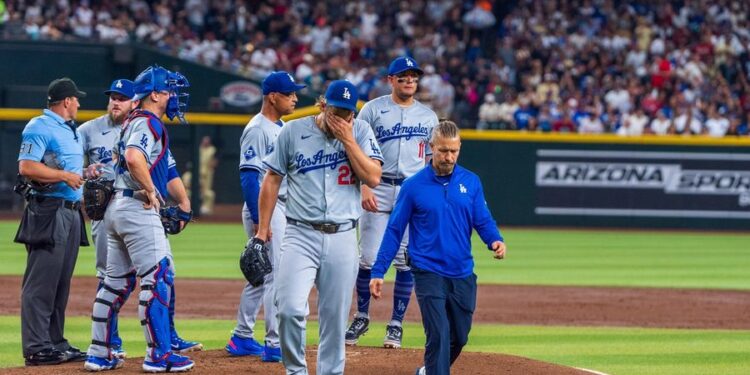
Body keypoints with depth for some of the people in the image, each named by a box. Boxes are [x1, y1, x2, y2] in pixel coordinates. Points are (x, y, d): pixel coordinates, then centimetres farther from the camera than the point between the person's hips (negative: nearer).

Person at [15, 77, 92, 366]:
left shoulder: (72, 130, 21)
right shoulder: (40, 127, -9)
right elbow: (26, 167, -19)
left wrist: (85, 172, 12)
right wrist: (64, 175, -17)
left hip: (71, 211, 10)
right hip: (48, 210, -10)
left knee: (61, 282, 12)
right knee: (41, 282, -10)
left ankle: (55, 343, 18)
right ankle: (37, 349, -11)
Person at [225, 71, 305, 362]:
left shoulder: (282, 128, 15)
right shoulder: (257, 130, -14)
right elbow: (248, 176, -20)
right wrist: (259, 221, -24)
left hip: (282, 209, 10)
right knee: (277, 274, -11)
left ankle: (242, 339, 23)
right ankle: (275, 345, -11)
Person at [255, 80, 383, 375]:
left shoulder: (360, 132, 3)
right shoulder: (293, 131, 1)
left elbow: (373, 178, -7)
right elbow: (272, 179, 7)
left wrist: (347, 139, -12)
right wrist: (263, 228, 5)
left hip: (342, 237, 1)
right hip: (301, 235, -1)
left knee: (335, 315, 5)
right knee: (290, 308, -16)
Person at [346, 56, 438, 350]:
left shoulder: (428, 116, 11)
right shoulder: (373, 110, 3)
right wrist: (364, 188, -12)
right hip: (378, 190, -2)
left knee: (407, 261, 0)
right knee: (368, 258, -2)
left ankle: (396, 324, 6)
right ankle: (361, 317, 14)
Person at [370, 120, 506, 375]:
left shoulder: (470, 182, 5)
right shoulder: (413, 186, -4)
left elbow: (483, 221, 5)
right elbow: (394, 231, -1)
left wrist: (495, 240, -18)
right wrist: (378, 272, -5)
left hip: (463, 274, 4)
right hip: (429, 274, -4)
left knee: (459, 338, 13)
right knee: (439, 335, -16)